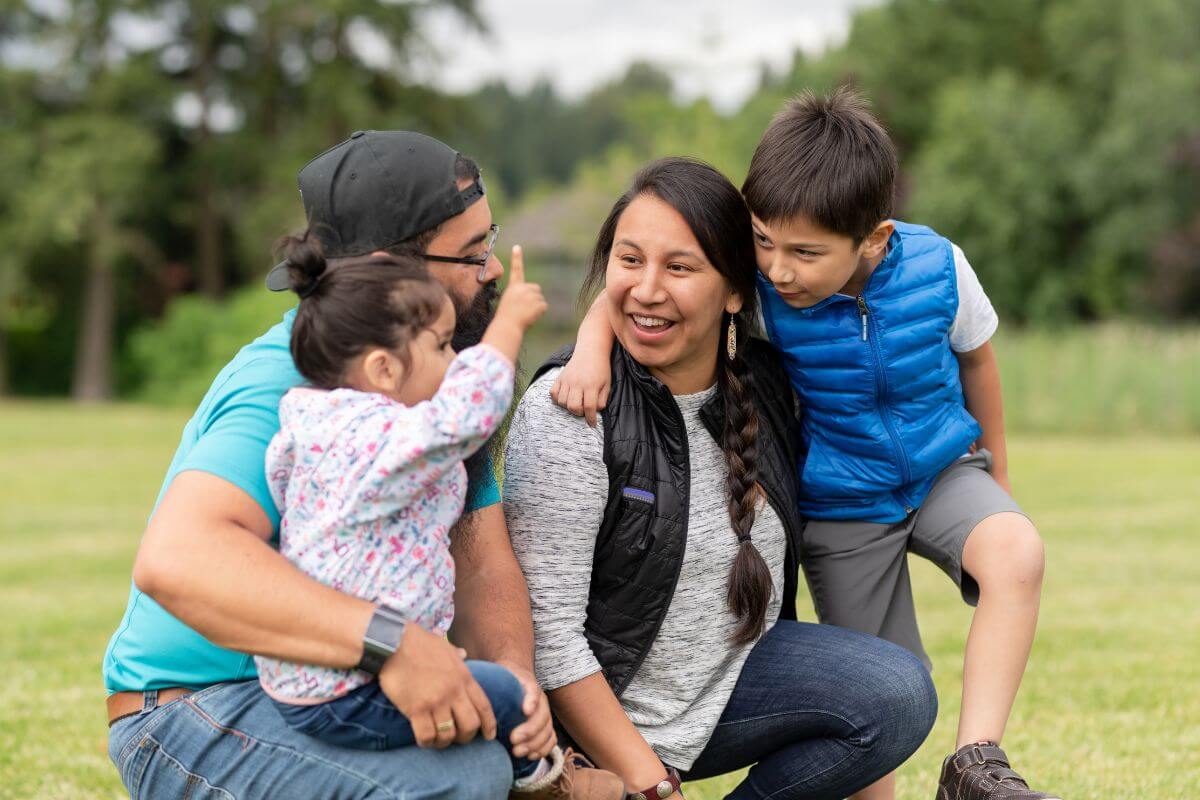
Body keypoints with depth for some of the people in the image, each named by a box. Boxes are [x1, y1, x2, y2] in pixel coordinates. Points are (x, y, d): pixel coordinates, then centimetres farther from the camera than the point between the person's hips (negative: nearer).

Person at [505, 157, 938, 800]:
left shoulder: (766, 382, -2)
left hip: (722, 684, 6)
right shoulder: (566, 412, -20)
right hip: (593, 718, -5)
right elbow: (548, 629, -21)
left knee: (899, 695, -16)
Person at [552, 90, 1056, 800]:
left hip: (942, 472, 1)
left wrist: (996, 469, 13)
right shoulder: (752, 281, -23)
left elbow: (975, 358, 1)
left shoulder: (937, 267, -19)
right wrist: (594, 349, -40)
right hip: (840, 505, 0)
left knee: (1018, 555, -29)